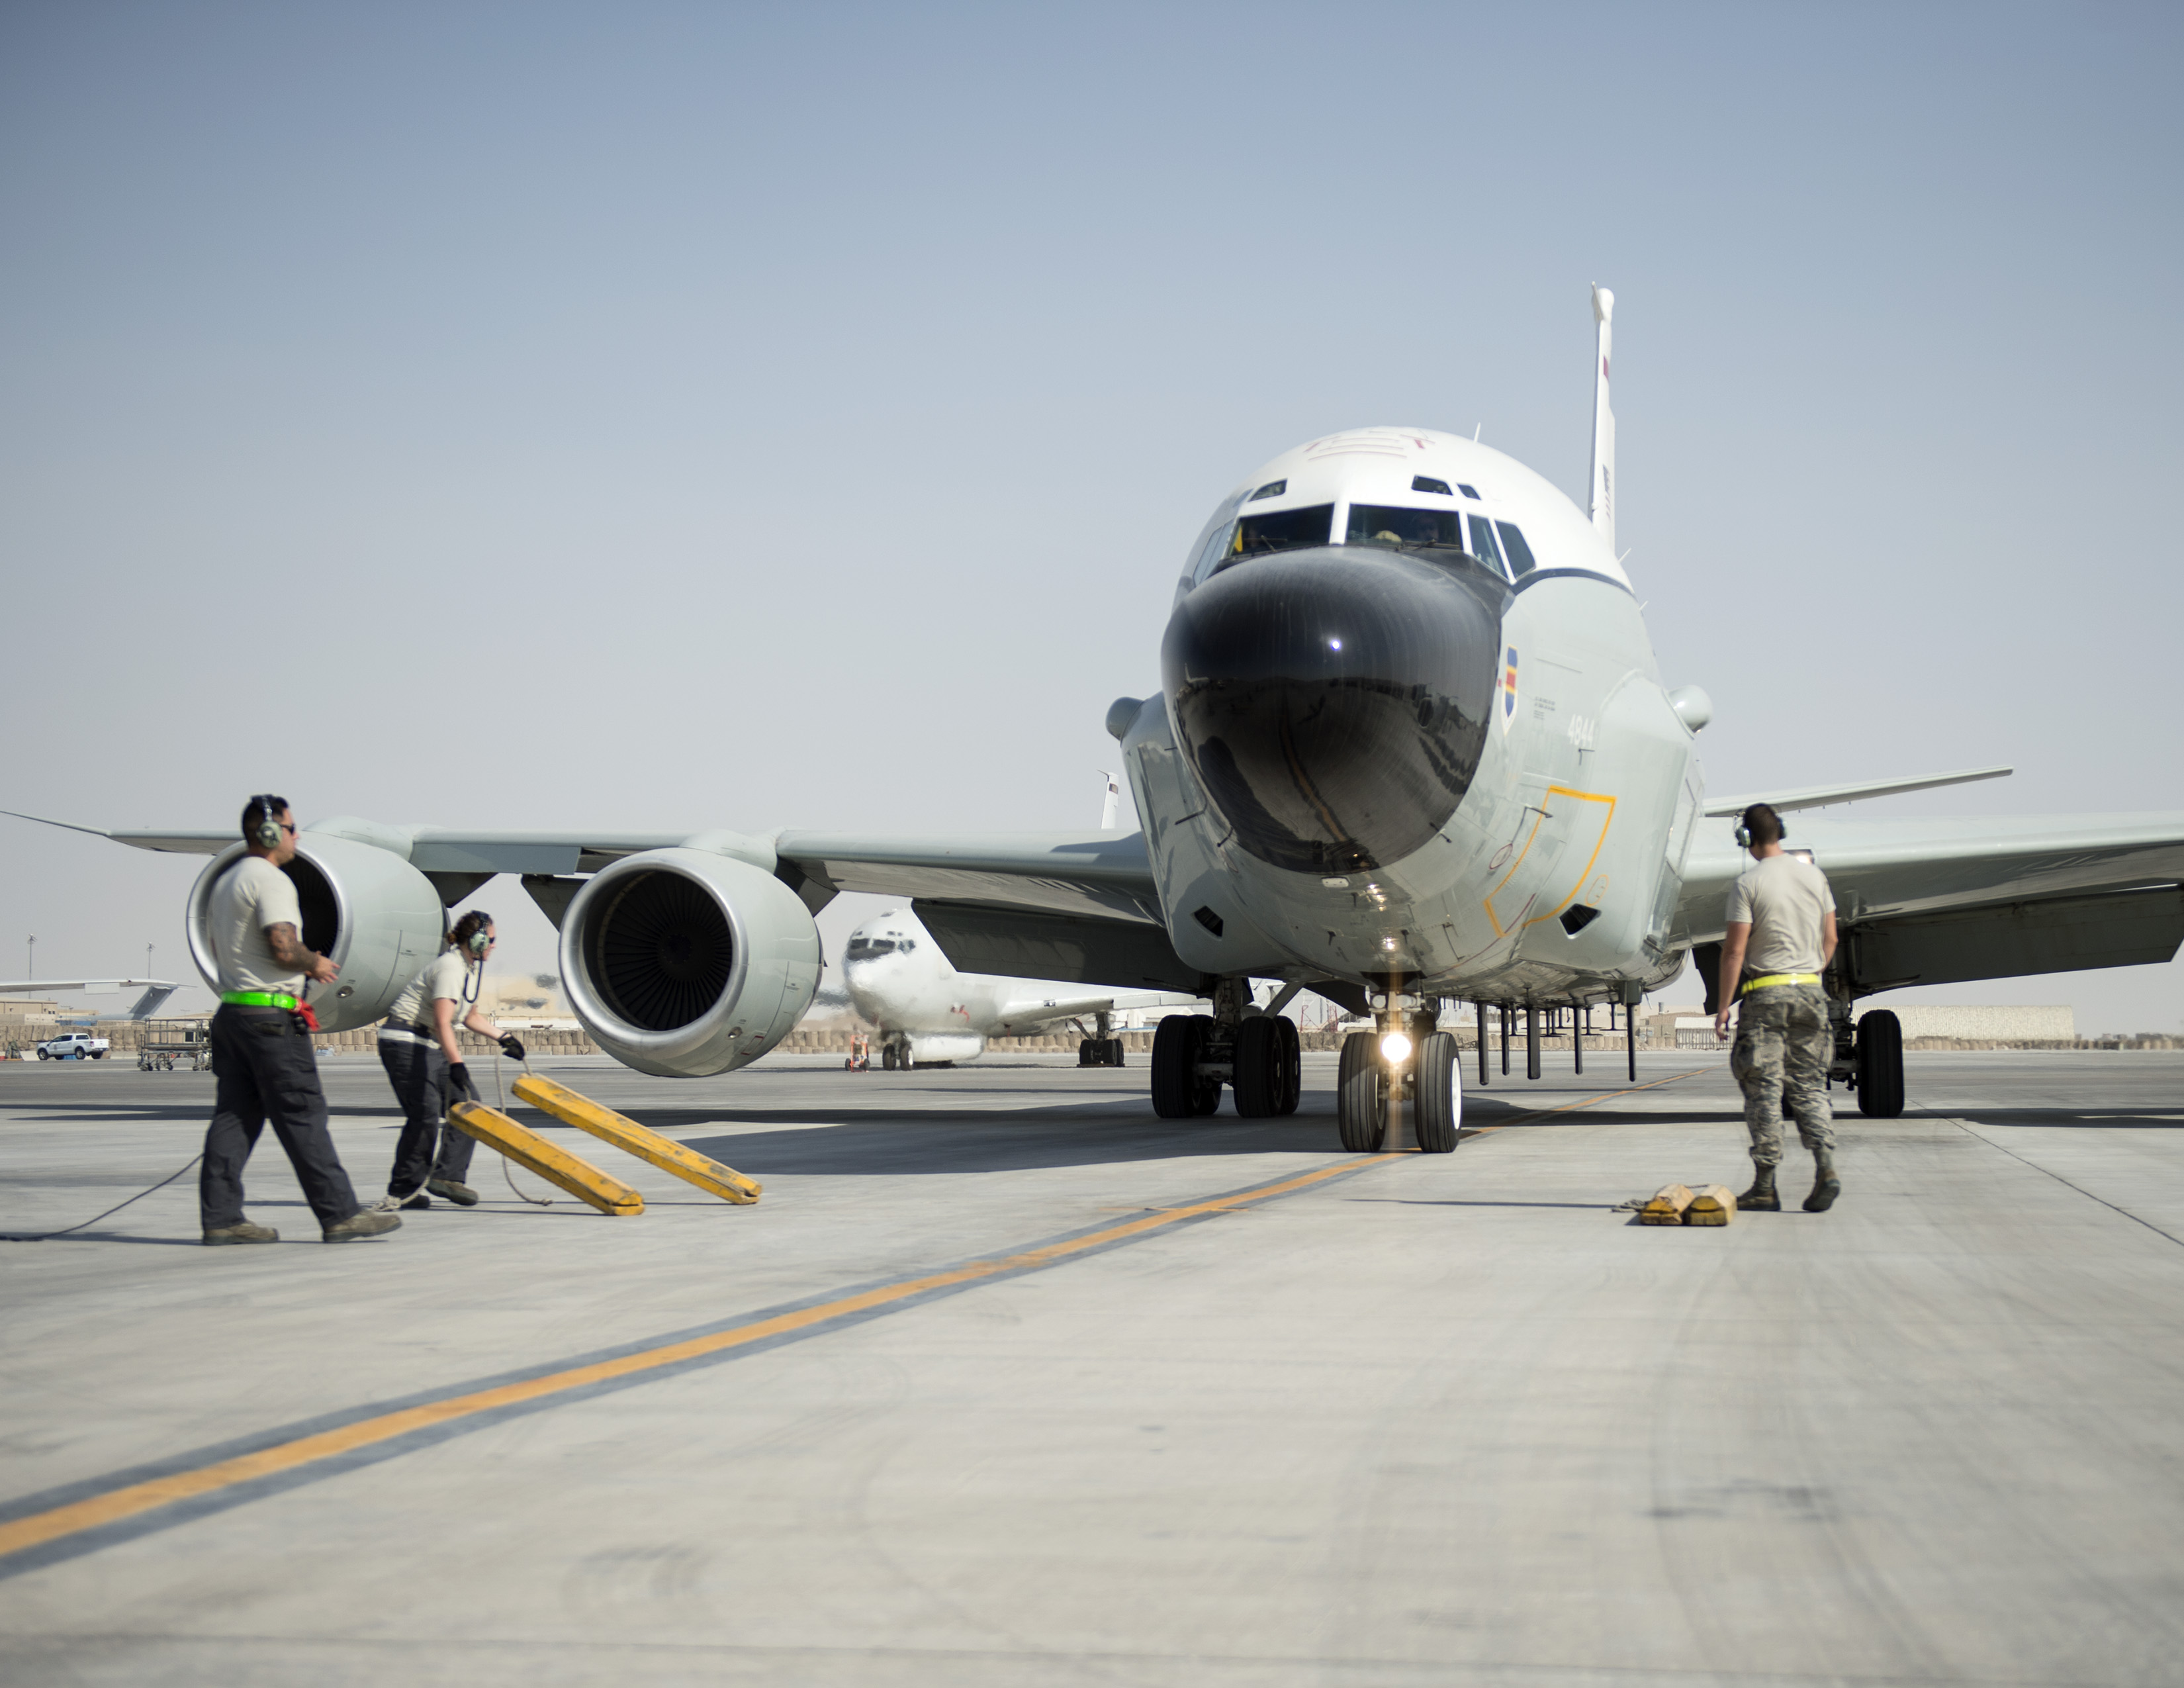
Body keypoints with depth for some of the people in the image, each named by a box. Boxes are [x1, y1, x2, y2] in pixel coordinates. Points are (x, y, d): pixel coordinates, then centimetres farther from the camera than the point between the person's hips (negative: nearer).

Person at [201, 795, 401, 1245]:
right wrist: (315, 964, -2)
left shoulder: (225, 882, 19)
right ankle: (339, 1214, -4)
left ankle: (220, 1218, 4)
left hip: (231, 1010, 9)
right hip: (272, 1016, -9)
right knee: (303, 1117, -7)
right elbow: (283, 947, -22)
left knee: (233, 1118, 7)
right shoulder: (270, 879, -12)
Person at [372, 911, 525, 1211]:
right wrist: (456, 1065, -44)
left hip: (431, 1046, 10)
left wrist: (503, 1037, 16)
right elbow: (442, 1023, -34)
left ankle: (448, 1176, 4)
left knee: (468, 1104, 2)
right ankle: (403, 1190, -6)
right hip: (405, 1042, -10)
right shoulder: (450, 967, -21)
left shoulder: (472, 967, 10)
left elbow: (471, 1016, 25)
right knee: (425, 1115, -16)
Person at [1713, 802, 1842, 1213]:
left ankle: (1765, 1187, 1)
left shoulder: (1748, 882, -10)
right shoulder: (1814, 875, 7)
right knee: (1809, 1086, 10)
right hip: (1810, 992, 5)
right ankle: (1825, 1167, -6)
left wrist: (1723, 1007, -6)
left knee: (1764, 1089, 0)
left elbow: (1734, 950, -11)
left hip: (1765, 994, -5)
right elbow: (1830, 940, 13)